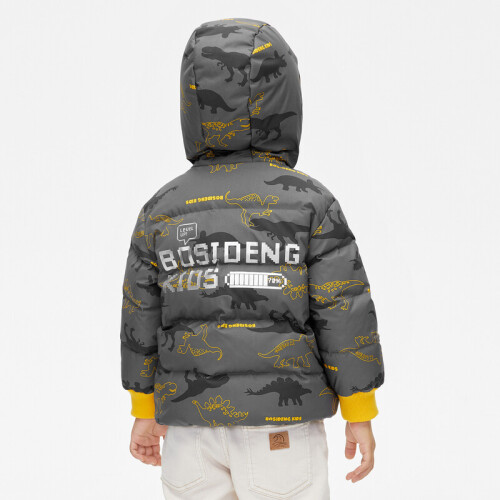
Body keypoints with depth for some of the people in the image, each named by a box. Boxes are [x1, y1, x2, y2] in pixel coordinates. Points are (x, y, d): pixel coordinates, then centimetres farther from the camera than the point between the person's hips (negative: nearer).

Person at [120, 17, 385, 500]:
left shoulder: (163, 209, -1)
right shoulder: (309, 203, -9)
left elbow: (142, 321, 4)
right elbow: (345, 316, -10)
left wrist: (145, 411, 14)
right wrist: (360, 416, -2)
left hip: (193, 425, 3)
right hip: (280, 430, -3)